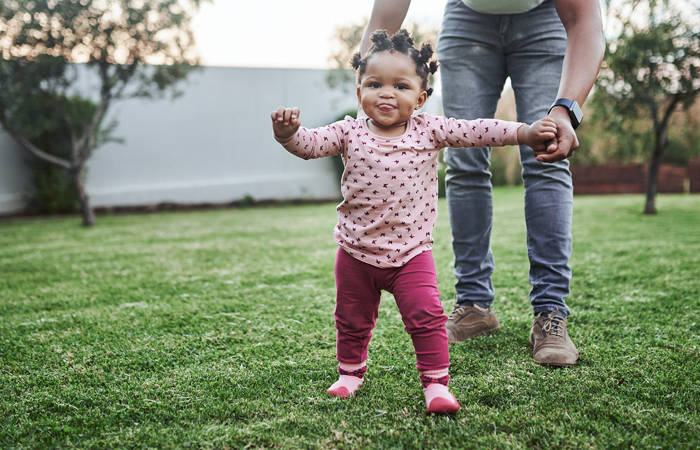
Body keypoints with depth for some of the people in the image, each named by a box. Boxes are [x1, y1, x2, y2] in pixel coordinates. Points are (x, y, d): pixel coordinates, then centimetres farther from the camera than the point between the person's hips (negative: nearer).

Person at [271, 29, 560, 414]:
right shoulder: (350, 132, -4)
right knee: (352, 320, 16)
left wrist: (524, 132, -16)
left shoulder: (429, 130, -4)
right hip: (356, 251, 1)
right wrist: (288, 133, -36)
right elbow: (310, 144, -14)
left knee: (426, 316, -11)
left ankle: (435, 383, 4)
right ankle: (350, 373, 39)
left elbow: (475, 131, -8)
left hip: (411, 251, -1)